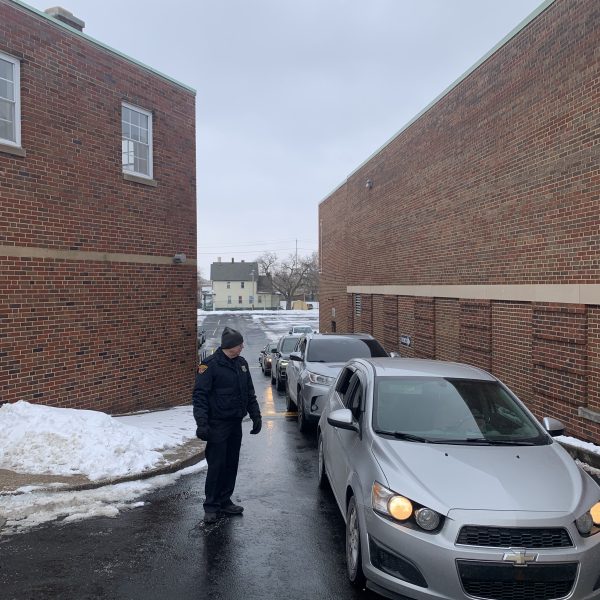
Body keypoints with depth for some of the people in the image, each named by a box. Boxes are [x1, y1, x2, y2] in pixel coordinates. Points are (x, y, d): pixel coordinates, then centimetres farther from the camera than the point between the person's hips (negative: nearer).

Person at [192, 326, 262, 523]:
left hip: (235, 424, 7)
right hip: (217, 425, -7)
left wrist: (256, 416, 13)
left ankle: (225, 501, 25)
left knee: (231, 464, 12)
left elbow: (250, 393, 17)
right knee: (216, 465, -2)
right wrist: (202, 423, -22)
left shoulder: (241, 363, 9)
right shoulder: (210, 365, -13)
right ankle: (211, 506, 11)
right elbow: (200, 395, -15)